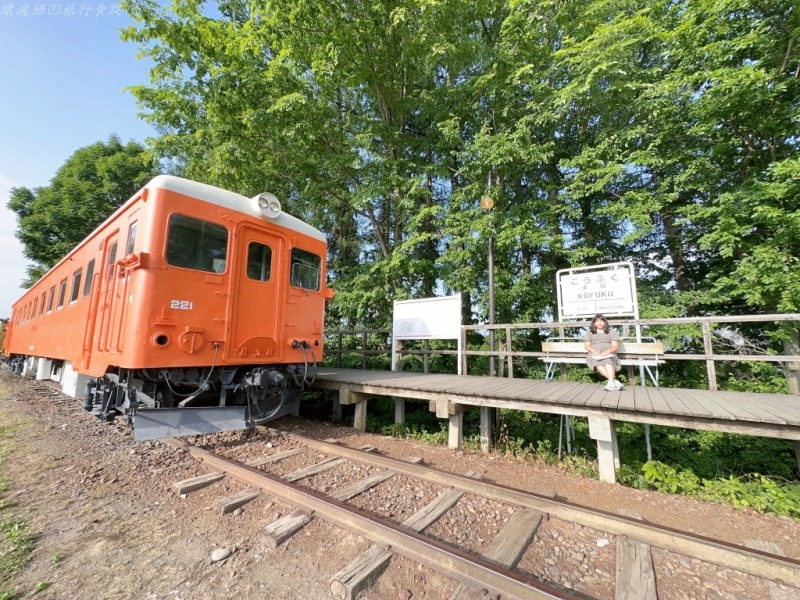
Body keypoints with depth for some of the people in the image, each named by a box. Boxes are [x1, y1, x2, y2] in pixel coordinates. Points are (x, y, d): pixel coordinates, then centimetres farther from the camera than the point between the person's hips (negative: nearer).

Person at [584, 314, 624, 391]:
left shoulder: (611, 333, 21)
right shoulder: (590, 333, 24)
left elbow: (615, 346, 8)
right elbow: (587, 345, 12)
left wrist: (608, 351, -14)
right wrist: (595, 351, -10)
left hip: (609, 354, 0)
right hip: (594, 355, 0)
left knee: (608, 361, -38)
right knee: (598, 364, -36)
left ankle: (611, 382, -51)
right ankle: (615, 381, -45)